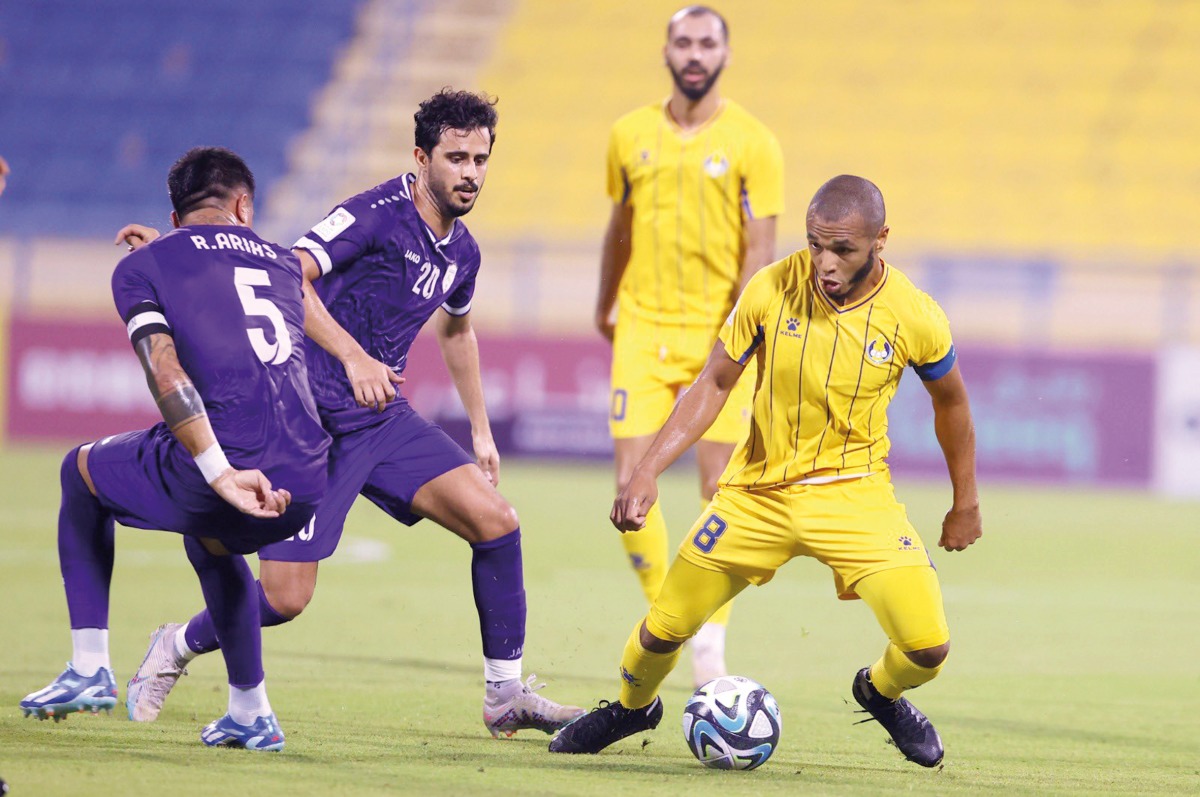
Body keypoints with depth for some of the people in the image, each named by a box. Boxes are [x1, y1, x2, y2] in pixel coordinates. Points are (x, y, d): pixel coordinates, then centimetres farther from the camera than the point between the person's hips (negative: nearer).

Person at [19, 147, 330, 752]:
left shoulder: (144, 266, 9)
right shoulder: (284, 264, 23)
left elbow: (166, 373, -8)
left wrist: (221, 476, -16)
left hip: (220, 461, -4)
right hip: (306, 486, 4)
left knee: (81, 474, 27)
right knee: (210, 541, 39)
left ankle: (89, 669, 21)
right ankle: (251, 714, 35)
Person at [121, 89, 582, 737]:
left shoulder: (462, 252, 10)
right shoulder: (376, 215, -16)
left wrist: (480, 430, 33)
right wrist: (353, 356, -38)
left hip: (384, 418, 7)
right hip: (314, 418, -7)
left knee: (496, 521, -9)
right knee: (284, 598, -9)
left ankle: (506, 695, 1)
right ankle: (177, 648, 21)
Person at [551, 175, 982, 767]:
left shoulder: (915, 318, -15)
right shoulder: (771, 290, -15)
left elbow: (951, 402, 5)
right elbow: (714, 385, -3)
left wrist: (965, 504, 13)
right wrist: (647, 471, -12)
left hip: (853, 491, -1)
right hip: (758, 490, 1)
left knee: (927, 646, -16)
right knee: (664, 629, 4)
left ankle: (881, 692, 22)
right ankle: (631, 707, 40)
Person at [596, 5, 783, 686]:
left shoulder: (752, 144, -3)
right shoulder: (631, 136, 7)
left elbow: (760, 247, -8)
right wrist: (605, 306, 29)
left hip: (718, 335, -2)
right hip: (643, 329, 2)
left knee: (719, 489, -4)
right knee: (633, 482, -8)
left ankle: (711, 642, 7)